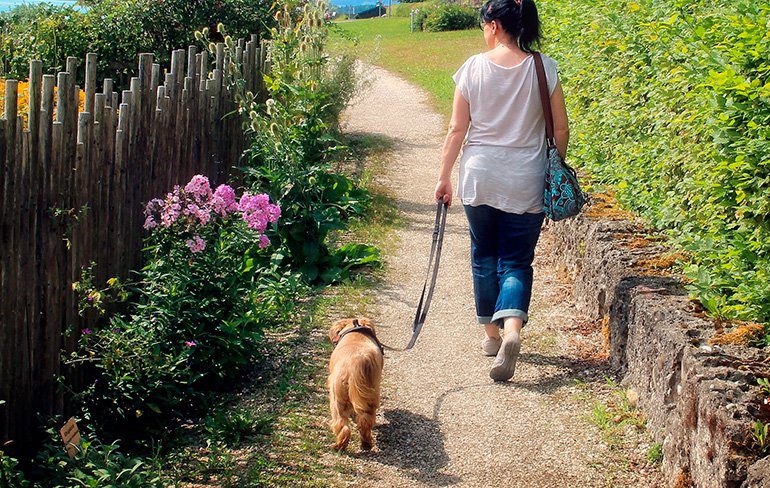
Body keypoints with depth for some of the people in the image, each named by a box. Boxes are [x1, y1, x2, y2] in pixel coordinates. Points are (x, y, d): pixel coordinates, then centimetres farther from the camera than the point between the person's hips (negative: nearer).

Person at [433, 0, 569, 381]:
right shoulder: (543, 69, -4)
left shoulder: (474, 68, -5)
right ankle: (512, 330, -19)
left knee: (484, 256, 17)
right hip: (526, 183, 0)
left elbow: (457, 129, -2)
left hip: (479, 178, 0)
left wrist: (443, 176, 6)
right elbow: (560, 129, -1)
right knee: (516, 261, 5)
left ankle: (491, 334, 27)